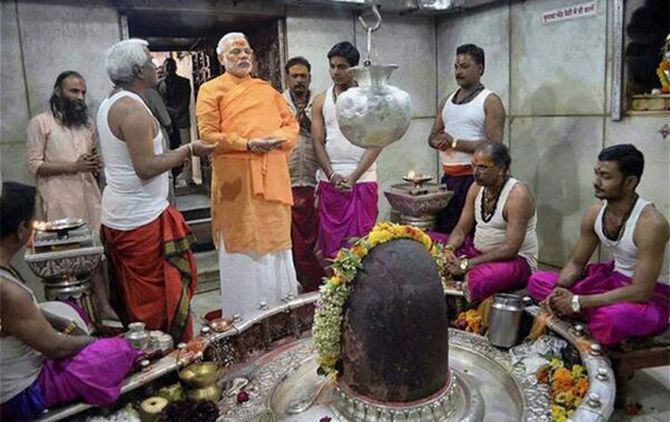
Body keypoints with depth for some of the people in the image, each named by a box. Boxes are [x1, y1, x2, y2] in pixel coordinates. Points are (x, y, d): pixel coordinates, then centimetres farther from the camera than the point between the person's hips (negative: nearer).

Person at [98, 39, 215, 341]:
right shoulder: (132, 108, -18)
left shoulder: (110, 104, 13)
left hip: (117, 216, 10)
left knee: (137, 298, 17)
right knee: (164, 296, 0)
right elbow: (146, 167, -23)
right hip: (143, 220, -10)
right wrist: (189, 150, -15)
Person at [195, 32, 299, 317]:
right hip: (235, 178, -4)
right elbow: (208, 134, -7)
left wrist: (278, 139, -8)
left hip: (272, 177, 5)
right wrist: (248, 144, -17)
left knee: (276, 242, 10)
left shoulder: (266, 89, 19)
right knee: (242, 246, 0)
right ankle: (244, 315, 13)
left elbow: (291, 123, 14)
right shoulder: (211, 90, 4)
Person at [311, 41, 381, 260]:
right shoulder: (321, 101, 9)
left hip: (362, 181, -2)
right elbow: (318, 142, 4)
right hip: (330, 182, 2)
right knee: (331, 241, 6)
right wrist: (332, 176, -10)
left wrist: (353, 177, -13)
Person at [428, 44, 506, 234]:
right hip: (448, 177, 6)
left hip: (474, 178, -6)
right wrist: (439, 141, -8)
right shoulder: (447, 100, 15)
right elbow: (432, 137, 16)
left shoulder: (490, 101, -5)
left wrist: (454, 143, -15)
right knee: (442, 232, 8)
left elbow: (494, 146, -14)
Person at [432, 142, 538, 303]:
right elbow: (461, 229, 6)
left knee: (478, 278, -41)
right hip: (479, 252, 8)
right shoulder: (477, 187, 3)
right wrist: (448, 249, -17)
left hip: (517, 259, -8)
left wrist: (466, 264, -26)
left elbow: (511, 249, -26)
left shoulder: (518, 195, -20)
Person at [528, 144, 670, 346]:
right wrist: (560, 289, -19)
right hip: (614, 279, 6)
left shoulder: (651, 224, -27)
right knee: (538, 282, -3)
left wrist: (578, 302, -29)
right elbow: (576, 263, 4)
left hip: (651, 295, -6)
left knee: (609, 319, -40)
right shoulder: (594, 214, -7)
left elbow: (641, 292, -30)